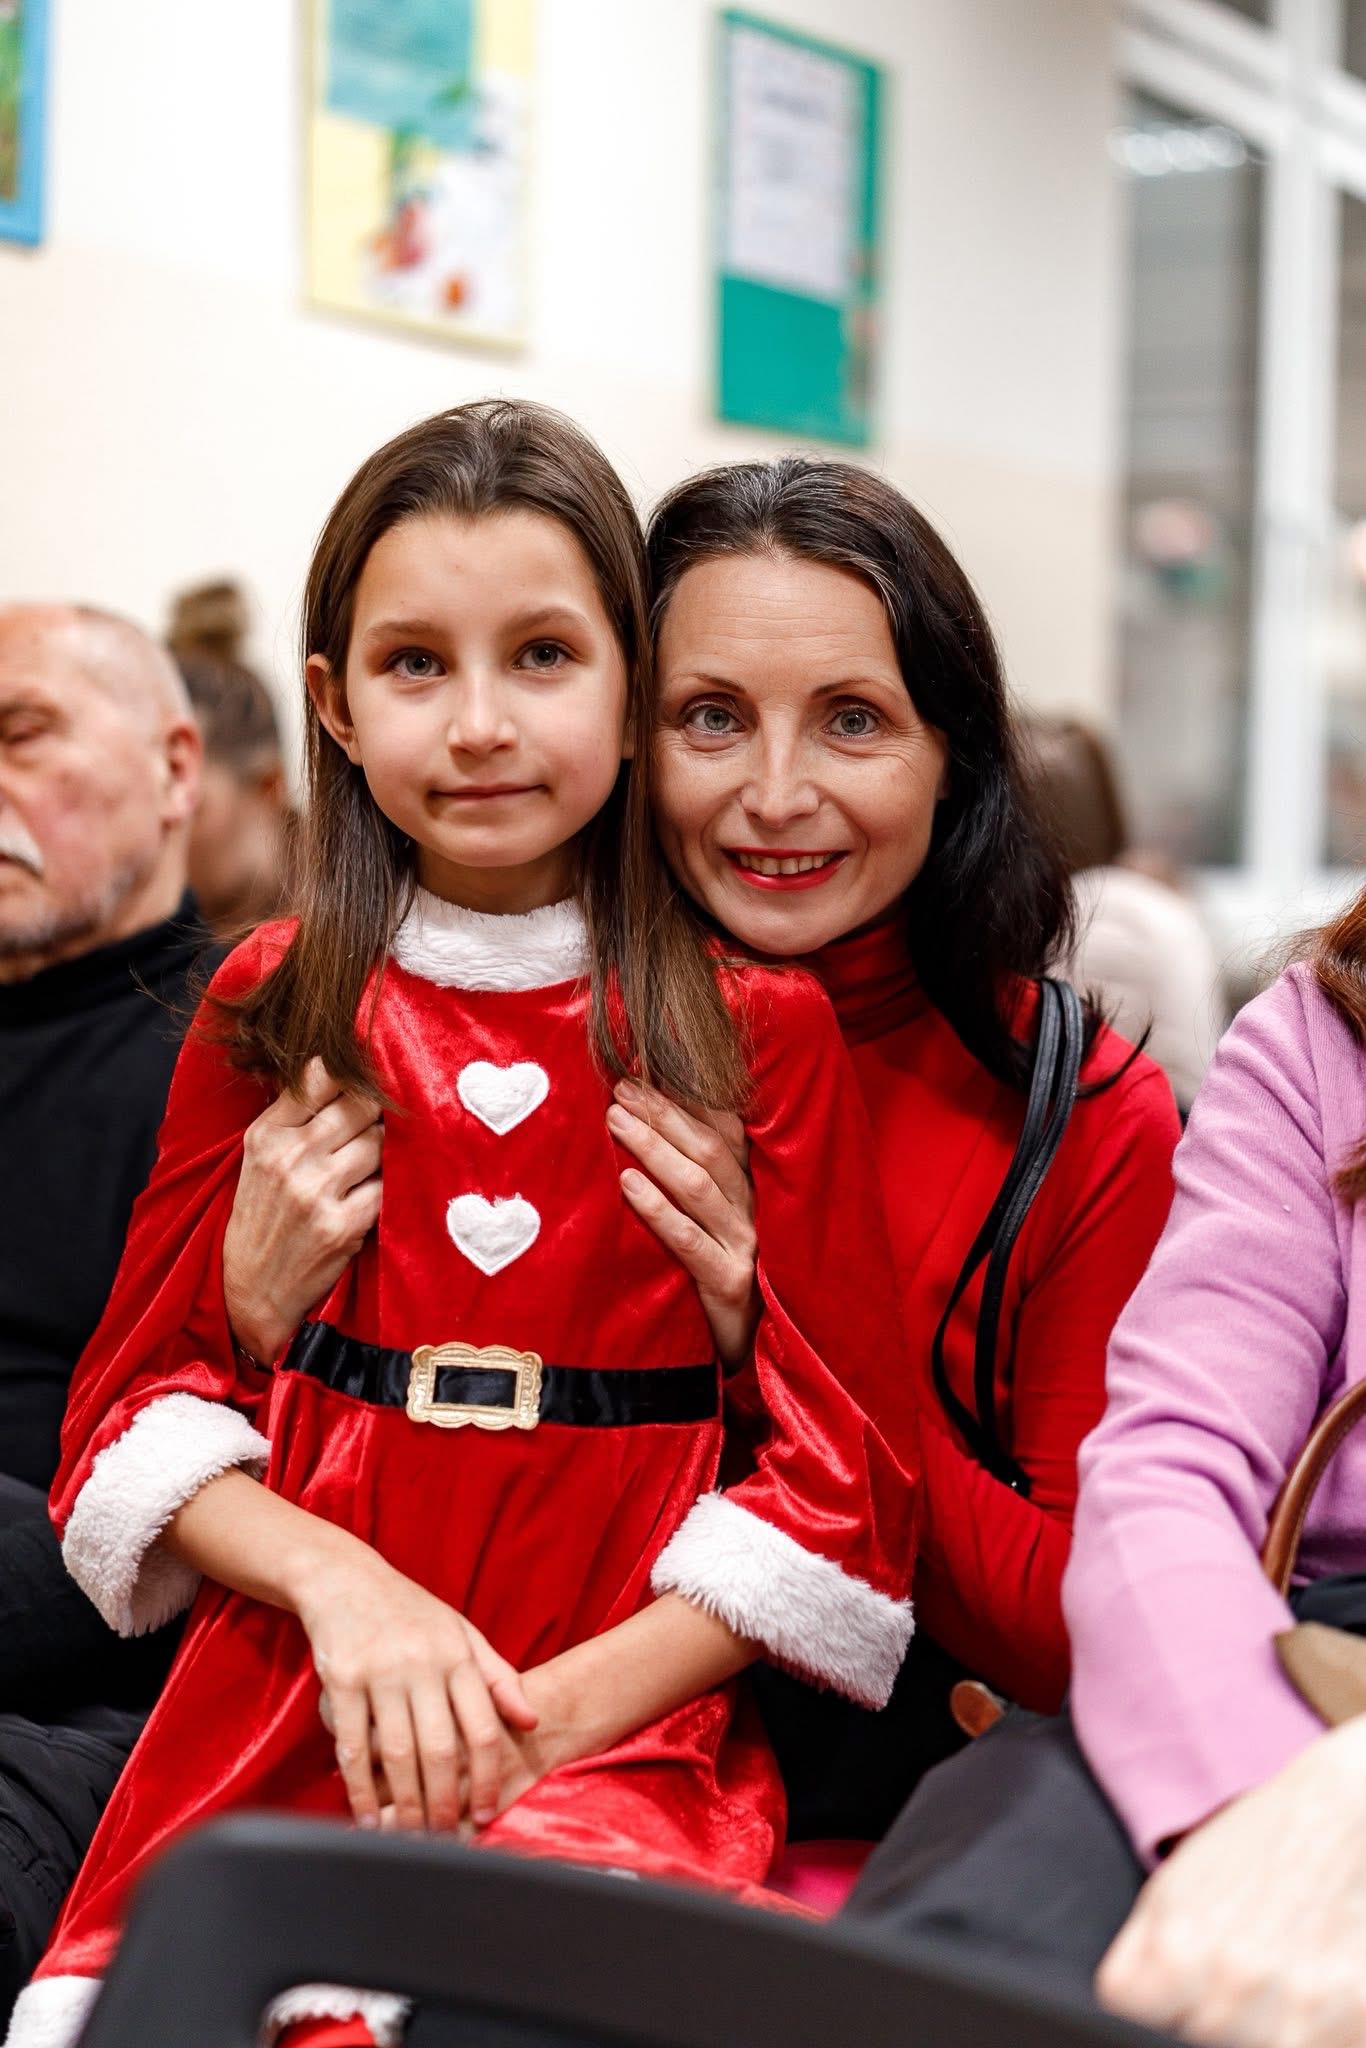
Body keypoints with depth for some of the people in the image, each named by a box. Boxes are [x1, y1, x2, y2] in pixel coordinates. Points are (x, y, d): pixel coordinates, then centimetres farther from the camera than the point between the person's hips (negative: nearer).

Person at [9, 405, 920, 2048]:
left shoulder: (758, 1027, 4)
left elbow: (842, 1473, 1)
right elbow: (140, 1391, 10)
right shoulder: (270, 1014, 11)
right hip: (285, 1690, 3)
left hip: (631, 1711, -2)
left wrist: (559, 1715, -10)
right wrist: (340, 1580, -10)